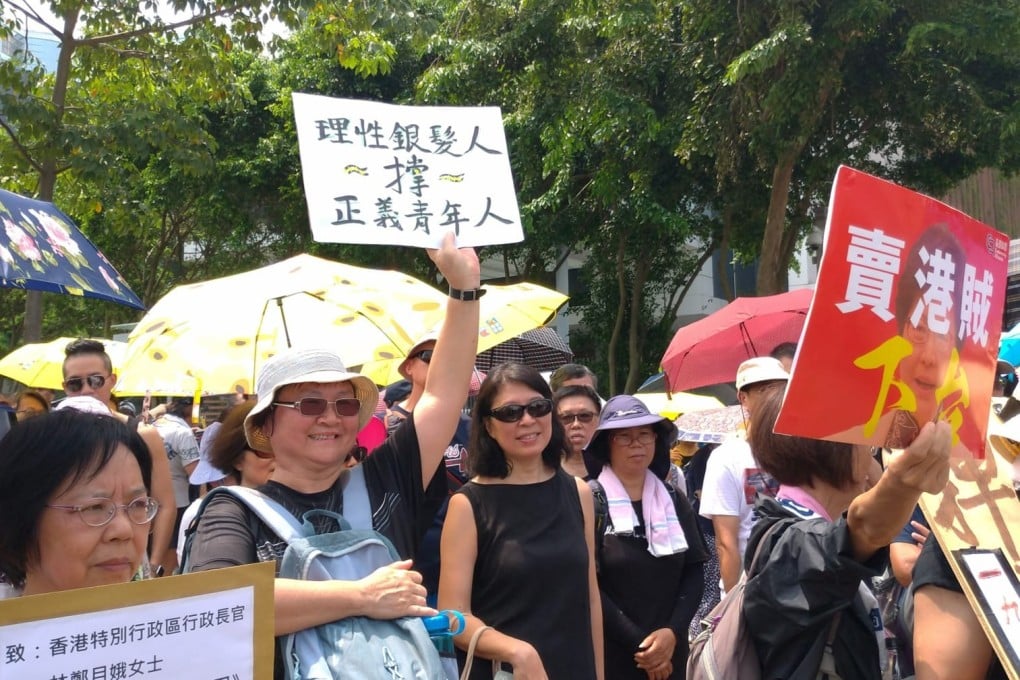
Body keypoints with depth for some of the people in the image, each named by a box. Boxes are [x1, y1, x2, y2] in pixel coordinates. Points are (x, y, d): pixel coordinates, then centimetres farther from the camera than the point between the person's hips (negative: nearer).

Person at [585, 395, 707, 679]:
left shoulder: (675, 501, 6)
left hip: (669, 654, 4)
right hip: (609, 656, -4)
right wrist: (637, 644, -14)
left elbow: (694, 572, 3)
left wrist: (673, 632, -11)